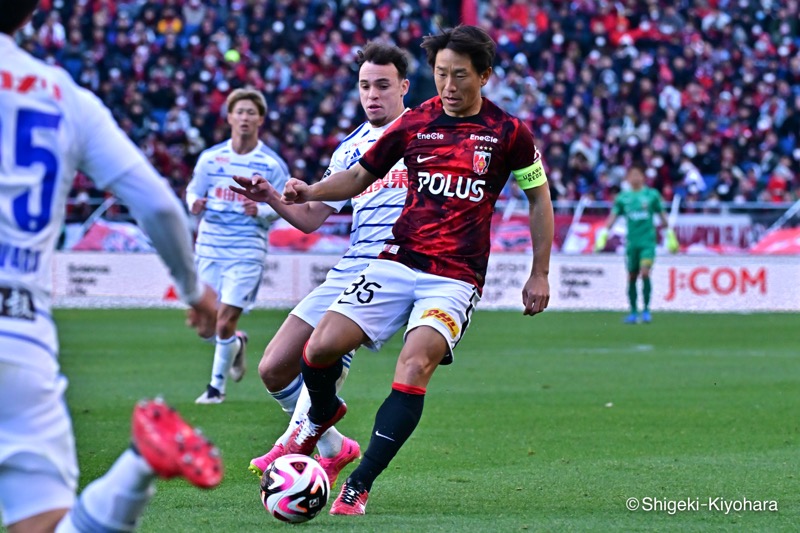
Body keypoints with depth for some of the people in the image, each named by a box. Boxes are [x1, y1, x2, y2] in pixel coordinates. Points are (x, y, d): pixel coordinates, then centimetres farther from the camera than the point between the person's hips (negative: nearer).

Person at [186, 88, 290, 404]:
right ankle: (236, 344, 37)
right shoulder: (210, 158, 5)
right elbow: (193, 191, 13)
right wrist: (195, 204, -11)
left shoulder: (272, 164, -1)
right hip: (209, 247, 3)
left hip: (247, 252, -3)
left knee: (224, 322, -12)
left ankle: (217, 387, 6)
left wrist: (260, 211, -18)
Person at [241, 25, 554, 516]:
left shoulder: (508, 132, -1)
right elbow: (359, 177, 16)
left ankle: (359, 486, -17)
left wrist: (540, 274, 7)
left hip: (456, 279, -3)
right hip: (397, 263, 3)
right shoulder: (413, 124, 5)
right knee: (321, 348, -10)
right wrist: (308, 192, -3)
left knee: (414, 367, -24)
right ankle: (322, 415, 26)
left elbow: (539, 195, 10)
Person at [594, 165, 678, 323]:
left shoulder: (652, 195, 2)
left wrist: (670, 235, 12)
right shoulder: (623, 197, 5)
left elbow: (662, 216, 10)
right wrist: (603, 234, -8)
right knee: (632, 277, 6)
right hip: (631, 242, 2)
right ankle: (633, 312, 15)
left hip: (648, 241, -2)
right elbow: (613, 216, 3)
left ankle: (646, 310, -7)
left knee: (645, 273, -16)